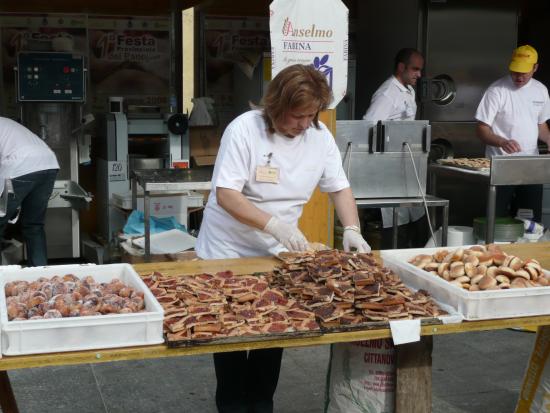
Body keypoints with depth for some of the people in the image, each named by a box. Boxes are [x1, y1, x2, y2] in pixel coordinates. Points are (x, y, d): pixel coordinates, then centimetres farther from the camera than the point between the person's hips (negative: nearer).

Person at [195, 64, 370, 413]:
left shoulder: (320, 135, -6)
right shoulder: (244, 129, -21)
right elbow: (226, 195, -26)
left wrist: (352, 230, -15)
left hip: (276, 254, 4)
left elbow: (339, 187, 2)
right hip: (228, 252, -4)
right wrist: (275, 224, -37)